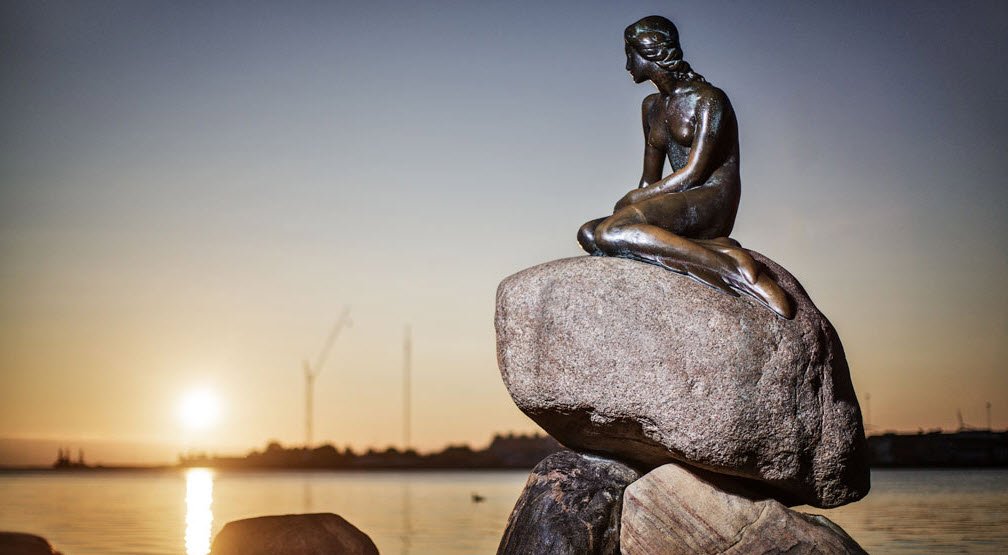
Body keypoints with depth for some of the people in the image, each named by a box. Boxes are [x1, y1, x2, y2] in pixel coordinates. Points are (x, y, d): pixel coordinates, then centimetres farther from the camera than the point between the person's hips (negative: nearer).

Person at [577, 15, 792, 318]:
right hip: (677, 206, 9)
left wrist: (635, 198, -9)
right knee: (588, 233, -13)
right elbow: (650, 179, 21)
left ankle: (733, 267, -32)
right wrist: (637, 201, 1)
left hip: (713, 205, -9)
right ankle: (710, 249, -23)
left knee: (611, 232, -31)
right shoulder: (652, 106, 20)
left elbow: (693, 174, -12)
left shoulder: (709, 100, -5)